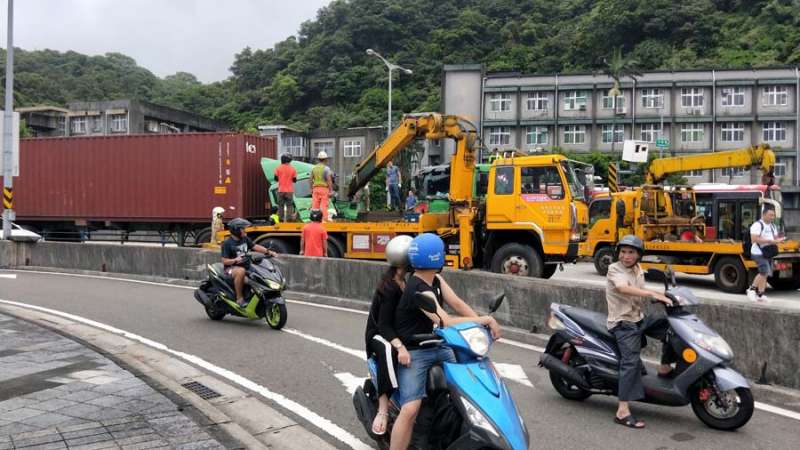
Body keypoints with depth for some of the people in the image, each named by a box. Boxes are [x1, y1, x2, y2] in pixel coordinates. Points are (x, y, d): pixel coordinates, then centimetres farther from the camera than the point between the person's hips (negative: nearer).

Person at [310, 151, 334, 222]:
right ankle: (324, 220, -7)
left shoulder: (314, 168, 8)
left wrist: (311, 189, 18)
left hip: (315, 188, 5)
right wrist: (330, 191, -10)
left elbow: (310, 179, 10)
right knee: (324, 205, -5)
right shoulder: (326, 168, -7)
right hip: (324, 188, -5)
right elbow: (329, 180, -12)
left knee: (315, 205, 5)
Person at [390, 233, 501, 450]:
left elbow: (458, 304, -3)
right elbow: (446, 322, -33)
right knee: (410, 409, -24)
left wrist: (483, 325, -18)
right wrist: (485, 319, -27)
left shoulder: (435, 279, 4)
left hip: (437, 346, 9)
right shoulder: (419, 291, -25)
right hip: (414, 353, -9)